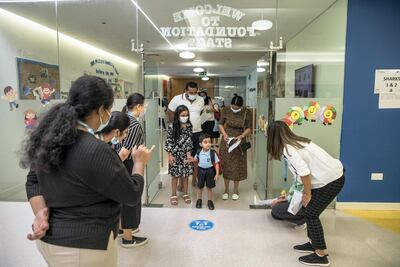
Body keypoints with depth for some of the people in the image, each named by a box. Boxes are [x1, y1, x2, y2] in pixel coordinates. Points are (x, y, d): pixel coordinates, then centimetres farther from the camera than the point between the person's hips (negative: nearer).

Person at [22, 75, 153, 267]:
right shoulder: (95, 151, -28)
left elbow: (33, 181, 8)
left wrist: (41, 213, -5)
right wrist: (140, 162, -3)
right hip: (83, 247, -8)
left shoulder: (50, 137, -2)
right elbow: (132, 195, -18)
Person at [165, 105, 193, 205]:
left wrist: (188, 154, -6)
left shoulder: (189, 126, -2)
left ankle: (185, 194, 27)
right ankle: (173, 195, 22)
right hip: (175, 154, -2)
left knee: (185, 175, 10)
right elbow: (168, 141, -6)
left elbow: (189, 141, 0)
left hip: (185, 154, 2)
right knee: (175, 175, 7)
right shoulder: (172, 127, -10)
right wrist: (170, 155, -8)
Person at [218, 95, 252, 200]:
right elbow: (221, 124, 3)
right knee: (226, 165, 5)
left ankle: (236, 190, 22)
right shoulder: (226, 111, -8)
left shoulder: (247, 113, -12)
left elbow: (249, 128, -4)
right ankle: (226, 190, 20)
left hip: (239, 142, -1)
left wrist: (241, 136, -20)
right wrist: (224, 134, -13)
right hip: (226, 141, 1)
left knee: (237, 165, 6)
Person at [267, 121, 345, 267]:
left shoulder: (287, 148, -17)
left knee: (311, 214, -1)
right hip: (332, 175, 9)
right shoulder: (297, 141, 10)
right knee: (308, 209, 16)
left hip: (331, 180, -9)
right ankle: (313, 243, 30)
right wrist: (307, 190, 20)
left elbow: (304, 172, -24)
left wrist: (307, 194, -10)